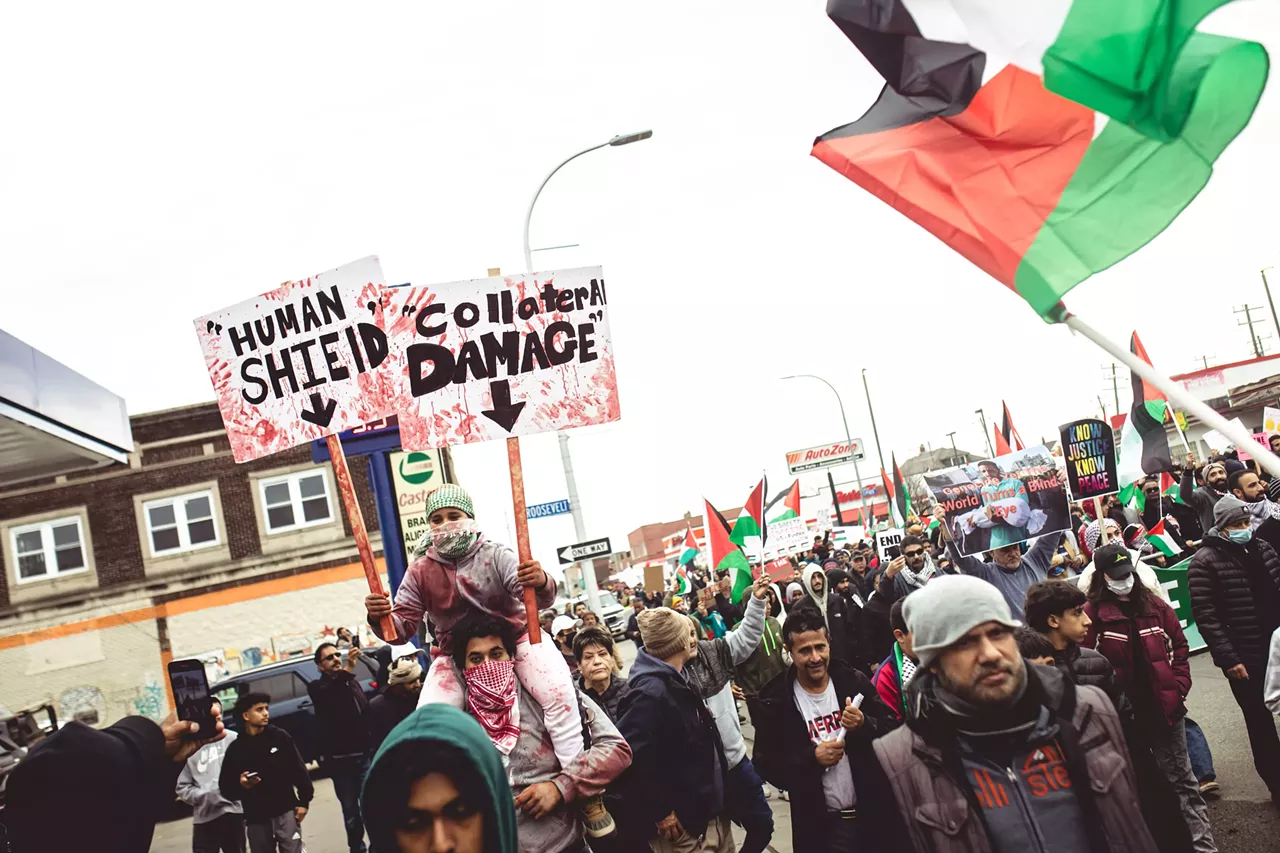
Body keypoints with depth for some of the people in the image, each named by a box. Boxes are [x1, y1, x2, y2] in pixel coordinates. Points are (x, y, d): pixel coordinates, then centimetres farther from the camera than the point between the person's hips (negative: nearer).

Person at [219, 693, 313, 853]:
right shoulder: (236, 749, 3)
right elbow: (225, 787, 4)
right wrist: (241, 785, -16)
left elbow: (298, 769, 2)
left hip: (286, 812, -1)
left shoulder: (279, 736, 0)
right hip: (256, 819, 2)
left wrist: (303, 801, -1)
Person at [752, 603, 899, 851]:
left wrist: (864, 725, -19)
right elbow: (766, 764, -7)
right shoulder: (776, 701, -9)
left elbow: (892, 728, 0)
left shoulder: (853, 681, -4)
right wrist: (812, 758, -19)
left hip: (872, 812, 2)